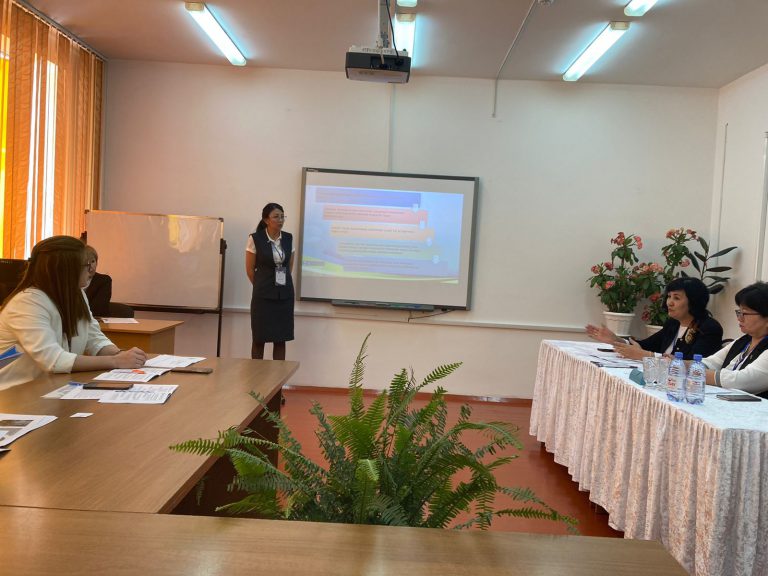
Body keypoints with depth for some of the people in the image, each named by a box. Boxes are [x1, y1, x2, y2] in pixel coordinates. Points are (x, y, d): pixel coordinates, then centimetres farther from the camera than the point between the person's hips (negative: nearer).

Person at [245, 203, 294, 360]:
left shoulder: (288, 238, 4)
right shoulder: (255, 239, -8)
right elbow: (250, 269, 0)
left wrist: (284, 285, 13)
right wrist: (262, 287, 8)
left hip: (285, 295, 4)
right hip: (264, 295, -3)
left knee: (281, 339, 7)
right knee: (259, 339, 3)